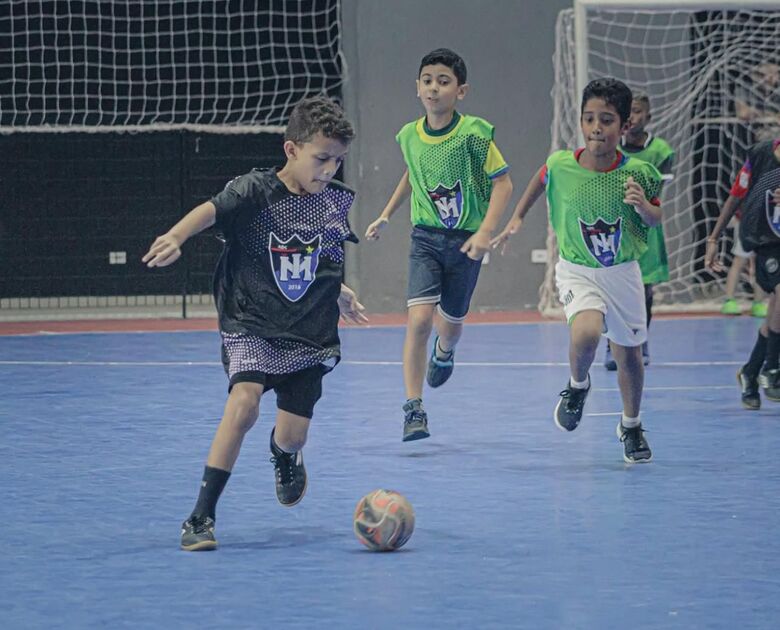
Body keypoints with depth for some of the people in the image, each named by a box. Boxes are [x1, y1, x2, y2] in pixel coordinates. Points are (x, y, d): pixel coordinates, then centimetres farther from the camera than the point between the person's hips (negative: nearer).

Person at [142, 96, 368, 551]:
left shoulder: (337, 201, 2)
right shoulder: (257, 190, -14)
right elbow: (212, 209, -35)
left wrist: (340, 294, 27)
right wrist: (176, 237, -52)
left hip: (311, 335, 4)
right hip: (252, 327, -4)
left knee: (293, 435, -1)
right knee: (245, 401, -28)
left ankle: (284, 457, 43)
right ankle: (202, 517, -19)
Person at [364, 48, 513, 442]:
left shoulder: (473, 133, -15)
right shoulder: (409, 136, -1)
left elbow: (502, 182, -11)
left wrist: (485, 232, -20)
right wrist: (386, 215, 19)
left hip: (465, 241, -2)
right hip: (426, 237, 2)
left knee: (451, 323, 13)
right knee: (419, 317, -17)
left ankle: (444, 351, 53)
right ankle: (414, 408, -13)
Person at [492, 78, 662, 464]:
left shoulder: (636, 172, -16)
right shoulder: (560, 166, -15)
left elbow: (655, 220, -1)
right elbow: (539, 182, 10)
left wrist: (644, 206, -22)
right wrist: (517, 219, 10)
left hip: (622, 272, 1)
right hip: (577, 270, -1)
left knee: (628, 353, 14)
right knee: (586, 334, -29)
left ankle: (631, 426, 40)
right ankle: (577, 387, 5)